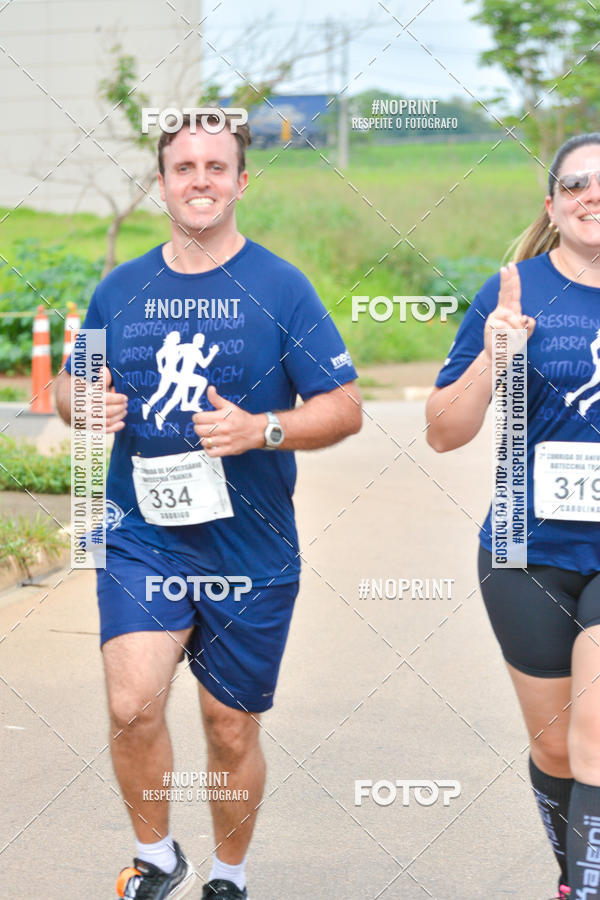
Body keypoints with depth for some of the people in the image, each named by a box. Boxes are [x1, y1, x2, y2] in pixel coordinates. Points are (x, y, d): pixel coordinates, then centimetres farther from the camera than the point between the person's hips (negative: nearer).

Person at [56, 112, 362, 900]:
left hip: (249, 548, -1)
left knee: (232, 730, 9)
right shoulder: (119, 291, 6)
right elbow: (71, 389, 17)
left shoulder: (281, 289, -3)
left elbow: (345, 408, -5)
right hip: (141, 539, 1)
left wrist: (260, 429, -21)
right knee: (132, 708, -16)